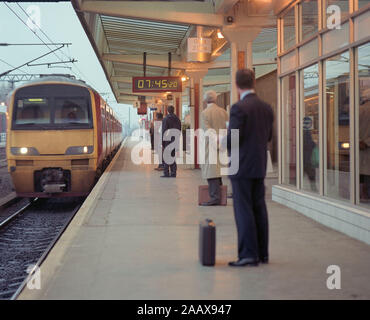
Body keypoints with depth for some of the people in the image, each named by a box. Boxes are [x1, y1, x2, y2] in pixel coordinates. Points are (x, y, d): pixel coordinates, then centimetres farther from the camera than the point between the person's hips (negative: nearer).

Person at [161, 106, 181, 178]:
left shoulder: (166, 119, -8)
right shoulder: (177, 119, 10)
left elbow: (164, 131, -11)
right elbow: (179, 131, 13)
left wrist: (163, 142, -8)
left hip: (168, 140, -6)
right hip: (175, 141, 6)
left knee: (166, 157, -2)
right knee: (173, 156, 11)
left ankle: (166, 173, -6)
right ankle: (173, 173, 10)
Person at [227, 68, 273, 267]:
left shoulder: (239, 108, -15)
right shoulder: (266, 108, 8)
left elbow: (232, 138, -18)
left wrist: (225, 141, 3)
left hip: (242, 167, -7)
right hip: (260, 166, 7)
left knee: (243, 210, -3)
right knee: (259, 209, 12)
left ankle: (248, 254, -2)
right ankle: (262, 253, 17)